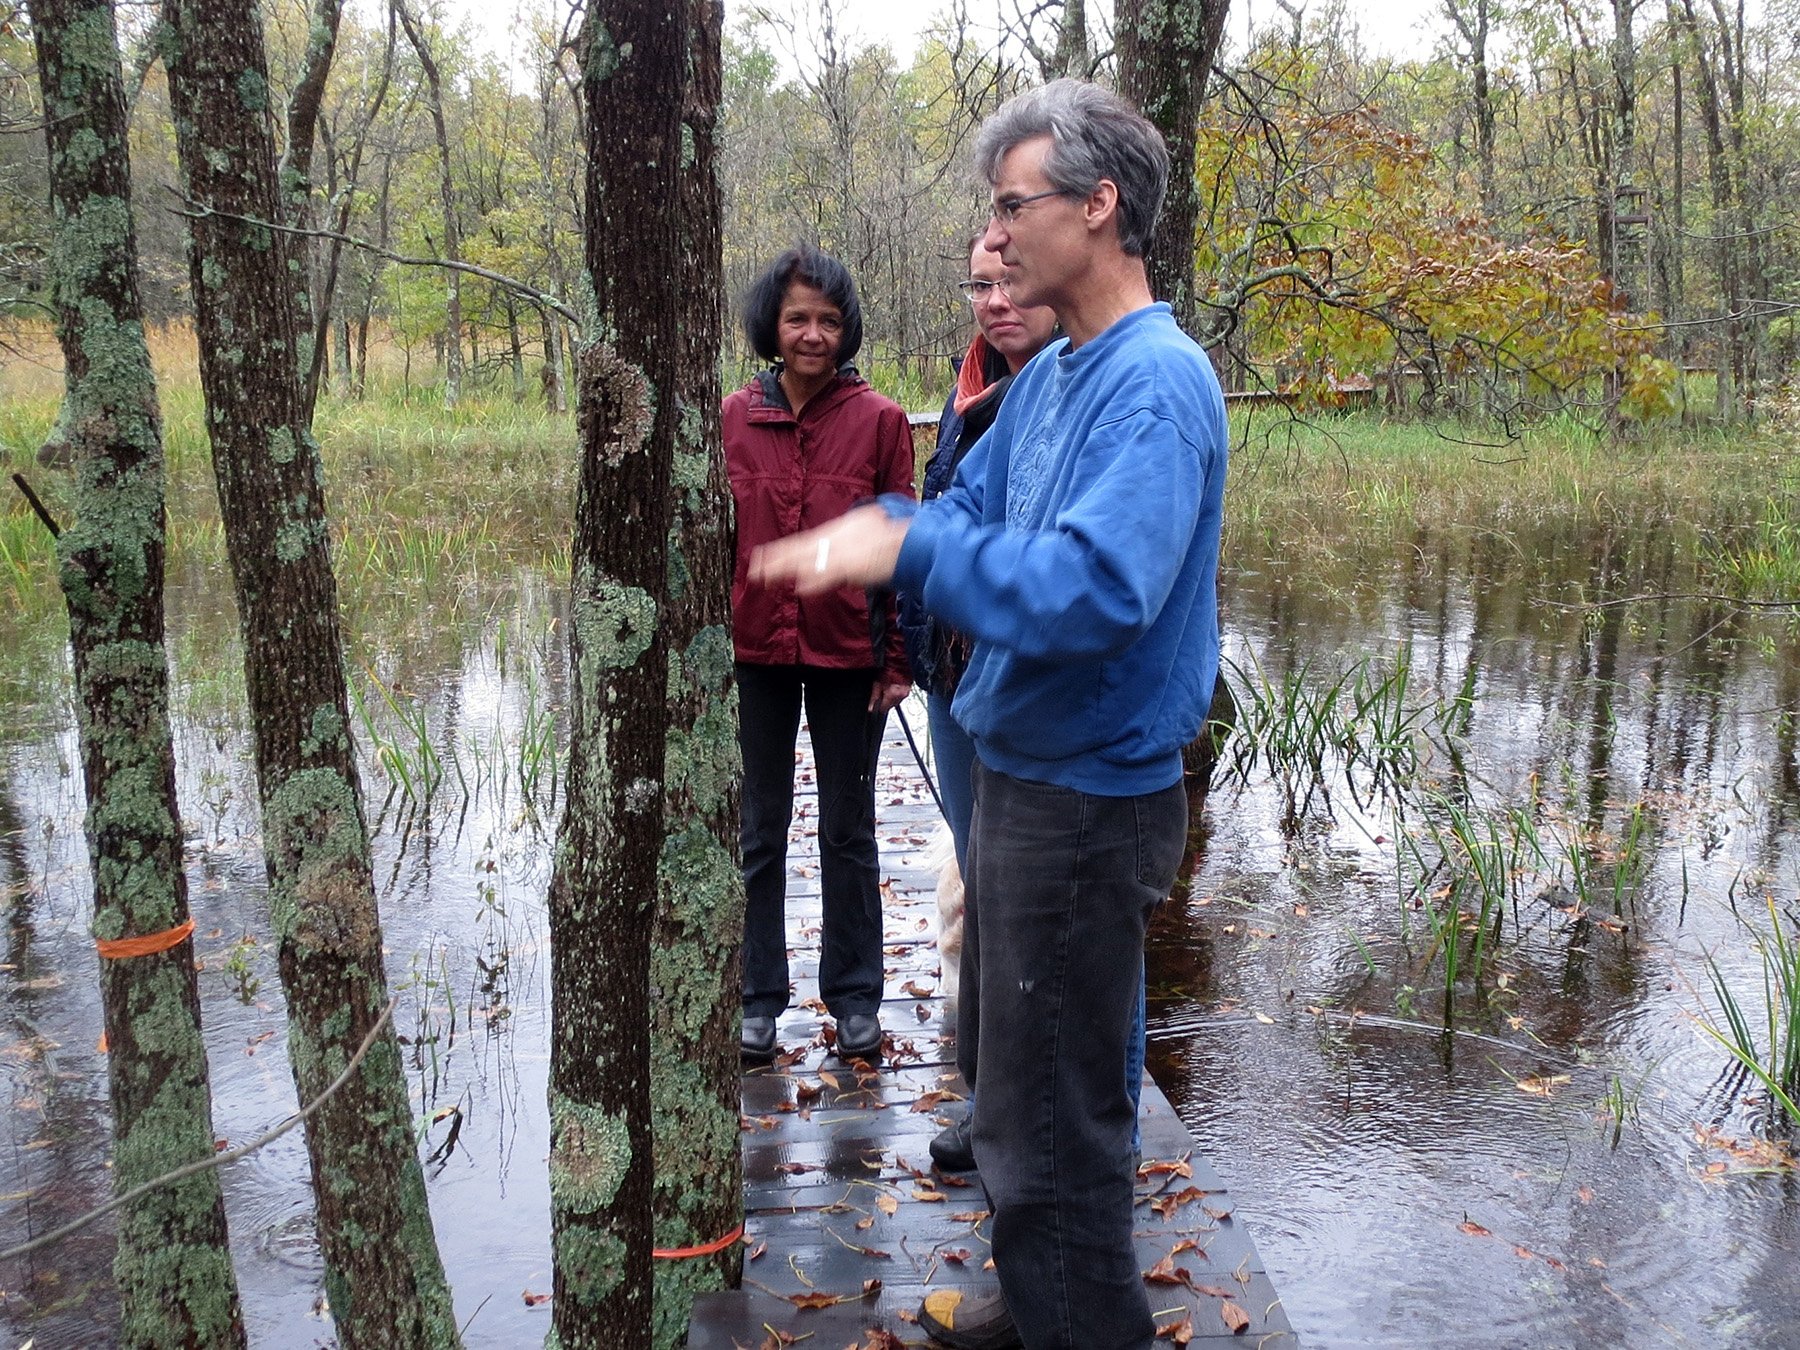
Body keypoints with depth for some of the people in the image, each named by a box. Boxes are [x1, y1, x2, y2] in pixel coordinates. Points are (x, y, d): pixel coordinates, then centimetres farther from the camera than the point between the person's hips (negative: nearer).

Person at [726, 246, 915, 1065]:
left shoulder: (879, 421, -5)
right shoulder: (732, 419, 0)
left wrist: (898, 660, -5)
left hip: (848, 655, -1)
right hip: (754, 653, 2)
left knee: (848, 831, 12)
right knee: (758, 830, 12)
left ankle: (854, 996, 26)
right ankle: (757, 996, 26)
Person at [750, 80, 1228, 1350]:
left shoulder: (1157, 383, -21)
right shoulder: (1047, 374, 8)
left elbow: (1096, 586, -33)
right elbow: (973, 510, 14)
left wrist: (906, 549, -29)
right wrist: (855, 533, -3)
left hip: (1090, 797, -10)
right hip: (1021, 771, 10)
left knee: (1053, 1112, 4)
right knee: (1007, 1066, 24)